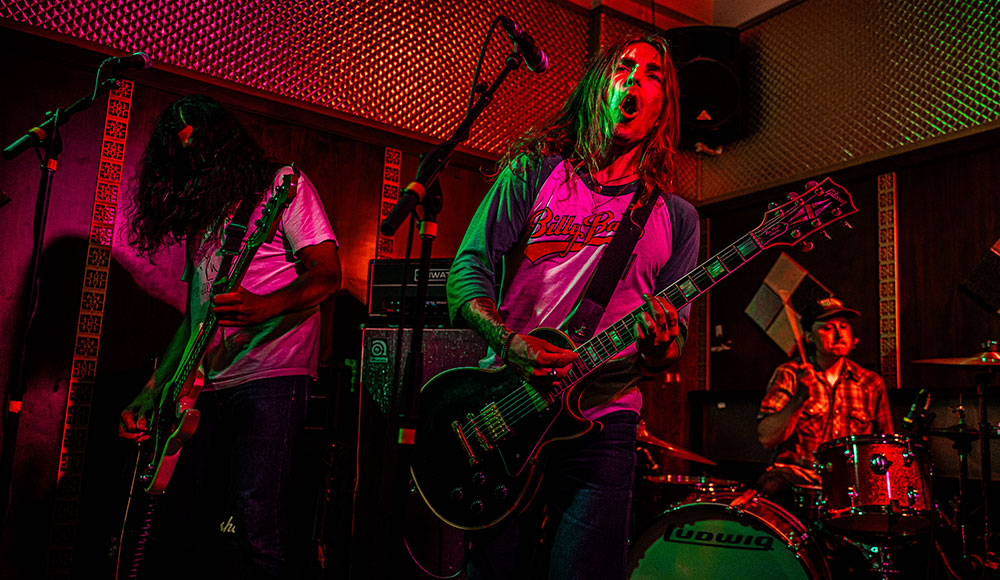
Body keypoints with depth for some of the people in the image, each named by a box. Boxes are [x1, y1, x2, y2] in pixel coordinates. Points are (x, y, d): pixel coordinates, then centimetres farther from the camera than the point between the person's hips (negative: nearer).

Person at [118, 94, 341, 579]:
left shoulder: (280, 184, 4)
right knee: (168, 518, 5)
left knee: (258, 530, -14)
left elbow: (327, 275, -7)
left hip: (269, 378, -7)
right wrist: (152, 391, 16)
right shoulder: (199, 213, 23)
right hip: (203, 388, 7)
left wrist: (261, 308, -25)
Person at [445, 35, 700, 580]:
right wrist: (510, 343, -17)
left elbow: (676, 337, 8)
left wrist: (658, 352, -17)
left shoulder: (676, 217, 11)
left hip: (602, 422, 1)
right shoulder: (533, 172, 7)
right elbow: (468, 270, 0)